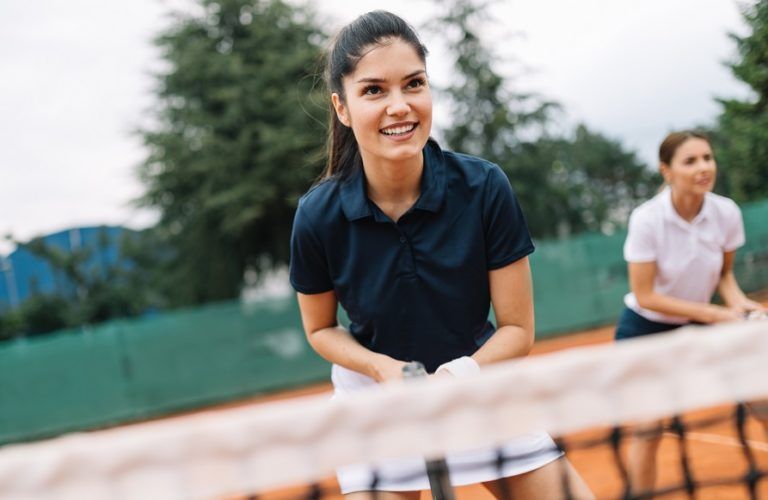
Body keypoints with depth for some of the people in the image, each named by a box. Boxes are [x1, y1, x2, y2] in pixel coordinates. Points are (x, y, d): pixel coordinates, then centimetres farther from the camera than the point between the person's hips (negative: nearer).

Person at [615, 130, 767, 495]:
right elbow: (645, 296, -23)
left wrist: (738, 303, -18)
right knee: (648, 431, -3)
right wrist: (713, 313, -27)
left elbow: (724, 274, 3)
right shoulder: (647, 219, -25)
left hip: (697, 326, 4)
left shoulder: (727, 212, -14)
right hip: (645, 331, -4)